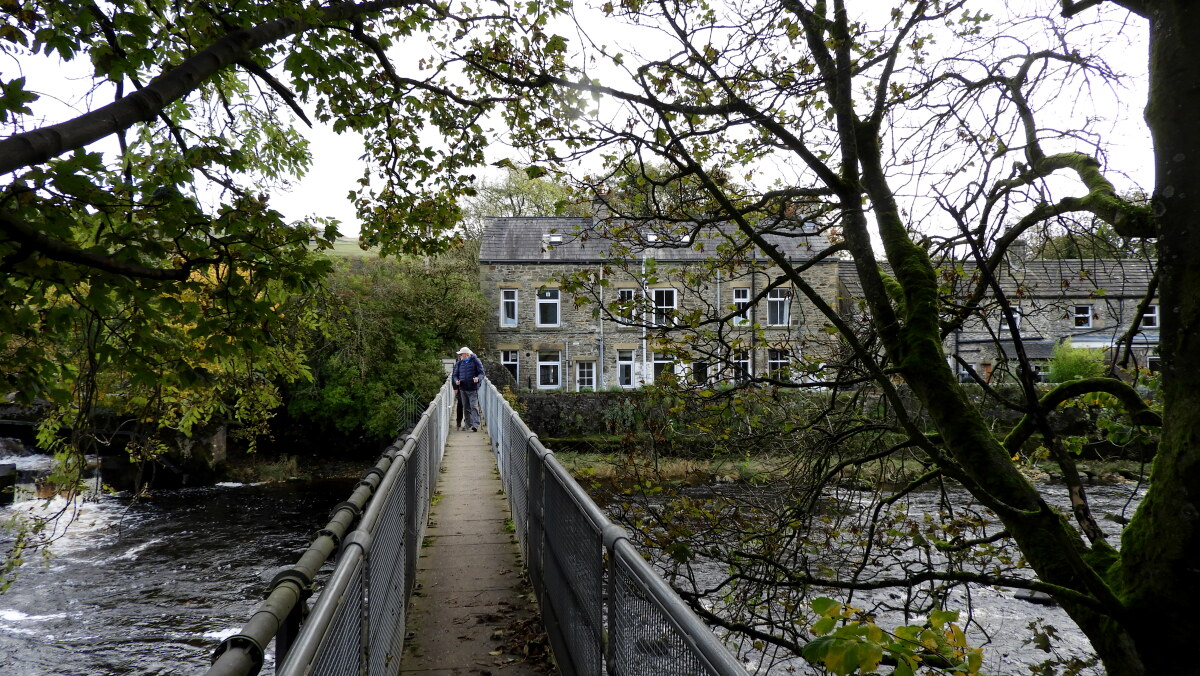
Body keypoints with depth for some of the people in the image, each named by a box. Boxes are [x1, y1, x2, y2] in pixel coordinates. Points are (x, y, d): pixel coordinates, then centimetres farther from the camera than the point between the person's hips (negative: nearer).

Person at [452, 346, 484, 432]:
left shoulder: (475, 361, -3)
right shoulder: (459, 363, 9)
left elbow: (481, 372, -4)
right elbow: (455, 375, 12)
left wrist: (478, 378, -25)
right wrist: (456, 380, -10)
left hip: (473, 389, -5)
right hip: (463, 389, 5)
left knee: (474, 406, -11)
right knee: (466, 407, 12)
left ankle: (475, 425, -16)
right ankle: (468, 423, 23)